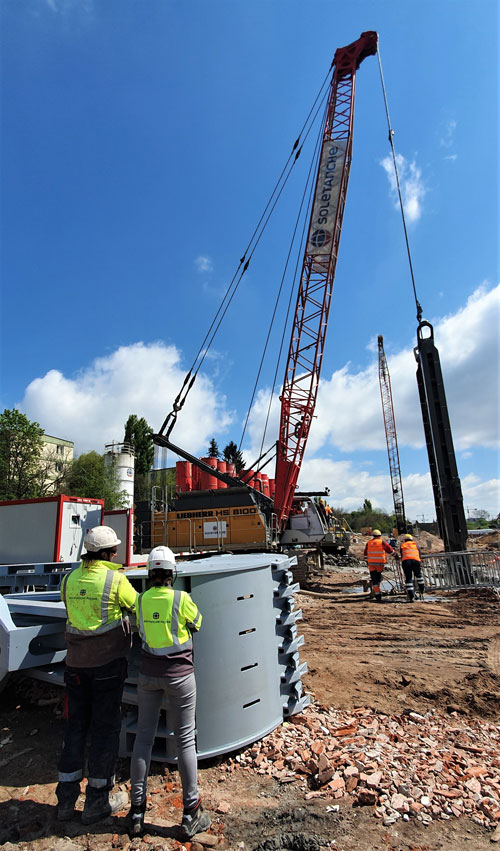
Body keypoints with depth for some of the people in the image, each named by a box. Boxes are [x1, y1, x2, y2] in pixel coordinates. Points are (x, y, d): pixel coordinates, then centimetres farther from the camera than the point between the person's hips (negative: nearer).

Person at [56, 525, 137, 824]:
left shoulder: (69, 580, 0)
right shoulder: (116, 580, -17)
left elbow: (75, 613, 13)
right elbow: (139, 608, -5)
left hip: (77, 663, 5)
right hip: (108, 663, -5)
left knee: (76, 726, 19)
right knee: (105, 728, 10)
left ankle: (66, 799, 29)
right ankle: (97, 802, 23)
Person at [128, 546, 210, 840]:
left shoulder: (140, 600, -5)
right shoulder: (182, 599, -18)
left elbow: (141, 629, 10)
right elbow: (197, 624, 0)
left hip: (149, 674, 4)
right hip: (179, 674, -3)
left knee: (144, 737, 18)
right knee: (185, 739, 10)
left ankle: (137, 811, 27)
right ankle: (191, 815, 21)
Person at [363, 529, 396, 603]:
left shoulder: (368, 543, 8)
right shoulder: (382, 542, -1)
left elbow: (365, 554, 14)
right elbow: (390, 550, 6)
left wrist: (367, 561, 26)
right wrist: (394, 554, 26)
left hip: (371, 563, 2)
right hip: (380, 563, -2)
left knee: (374, 579, 4)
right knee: (378, 577, 15)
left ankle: (378, 595, 1)